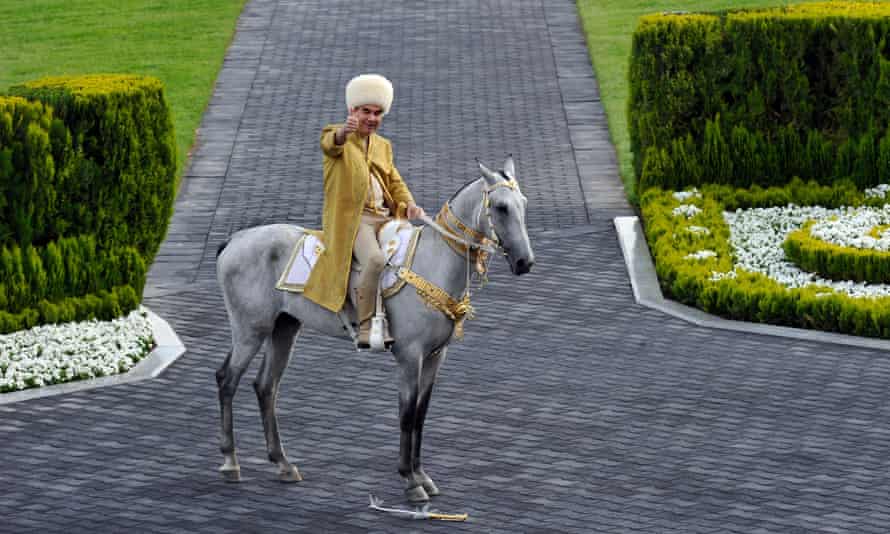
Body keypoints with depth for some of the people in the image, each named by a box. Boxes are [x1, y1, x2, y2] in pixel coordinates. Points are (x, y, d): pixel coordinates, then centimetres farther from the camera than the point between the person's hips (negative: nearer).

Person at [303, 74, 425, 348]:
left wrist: (409, 204, -1)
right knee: (375, 259, -33)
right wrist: (343, 132, -45)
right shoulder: (336, 135, 6)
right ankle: (365, 328, -27)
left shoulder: (383, 146, 26)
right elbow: (330, 143, -19)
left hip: (385, 216, 7)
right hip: (350, 216, -7)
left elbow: (395, 181, 22)